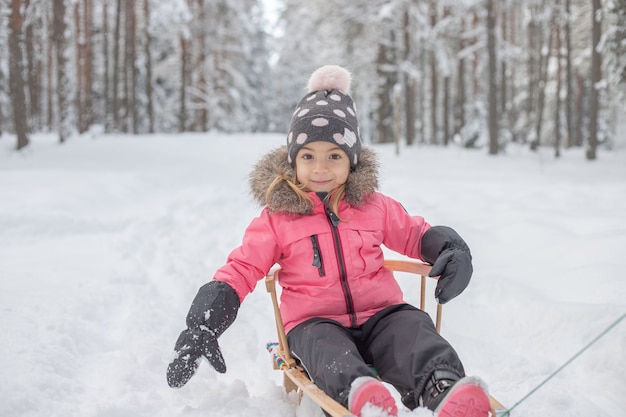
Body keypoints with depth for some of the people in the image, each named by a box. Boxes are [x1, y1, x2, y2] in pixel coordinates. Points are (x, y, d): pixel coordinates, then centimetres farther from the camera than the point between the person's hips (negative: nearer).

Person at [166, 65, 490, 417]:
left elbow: (415, 234, 24)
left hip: (380, 313, 2)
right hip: (314, 322, -2)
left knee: (415, 328, -30)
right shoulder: (277, 217, 4)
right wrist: (203, 325, -7)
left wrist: (451, 249, 1)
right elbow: (241, 269, 4)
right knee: (326, 348, -37)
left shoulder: (375, 206, 11)